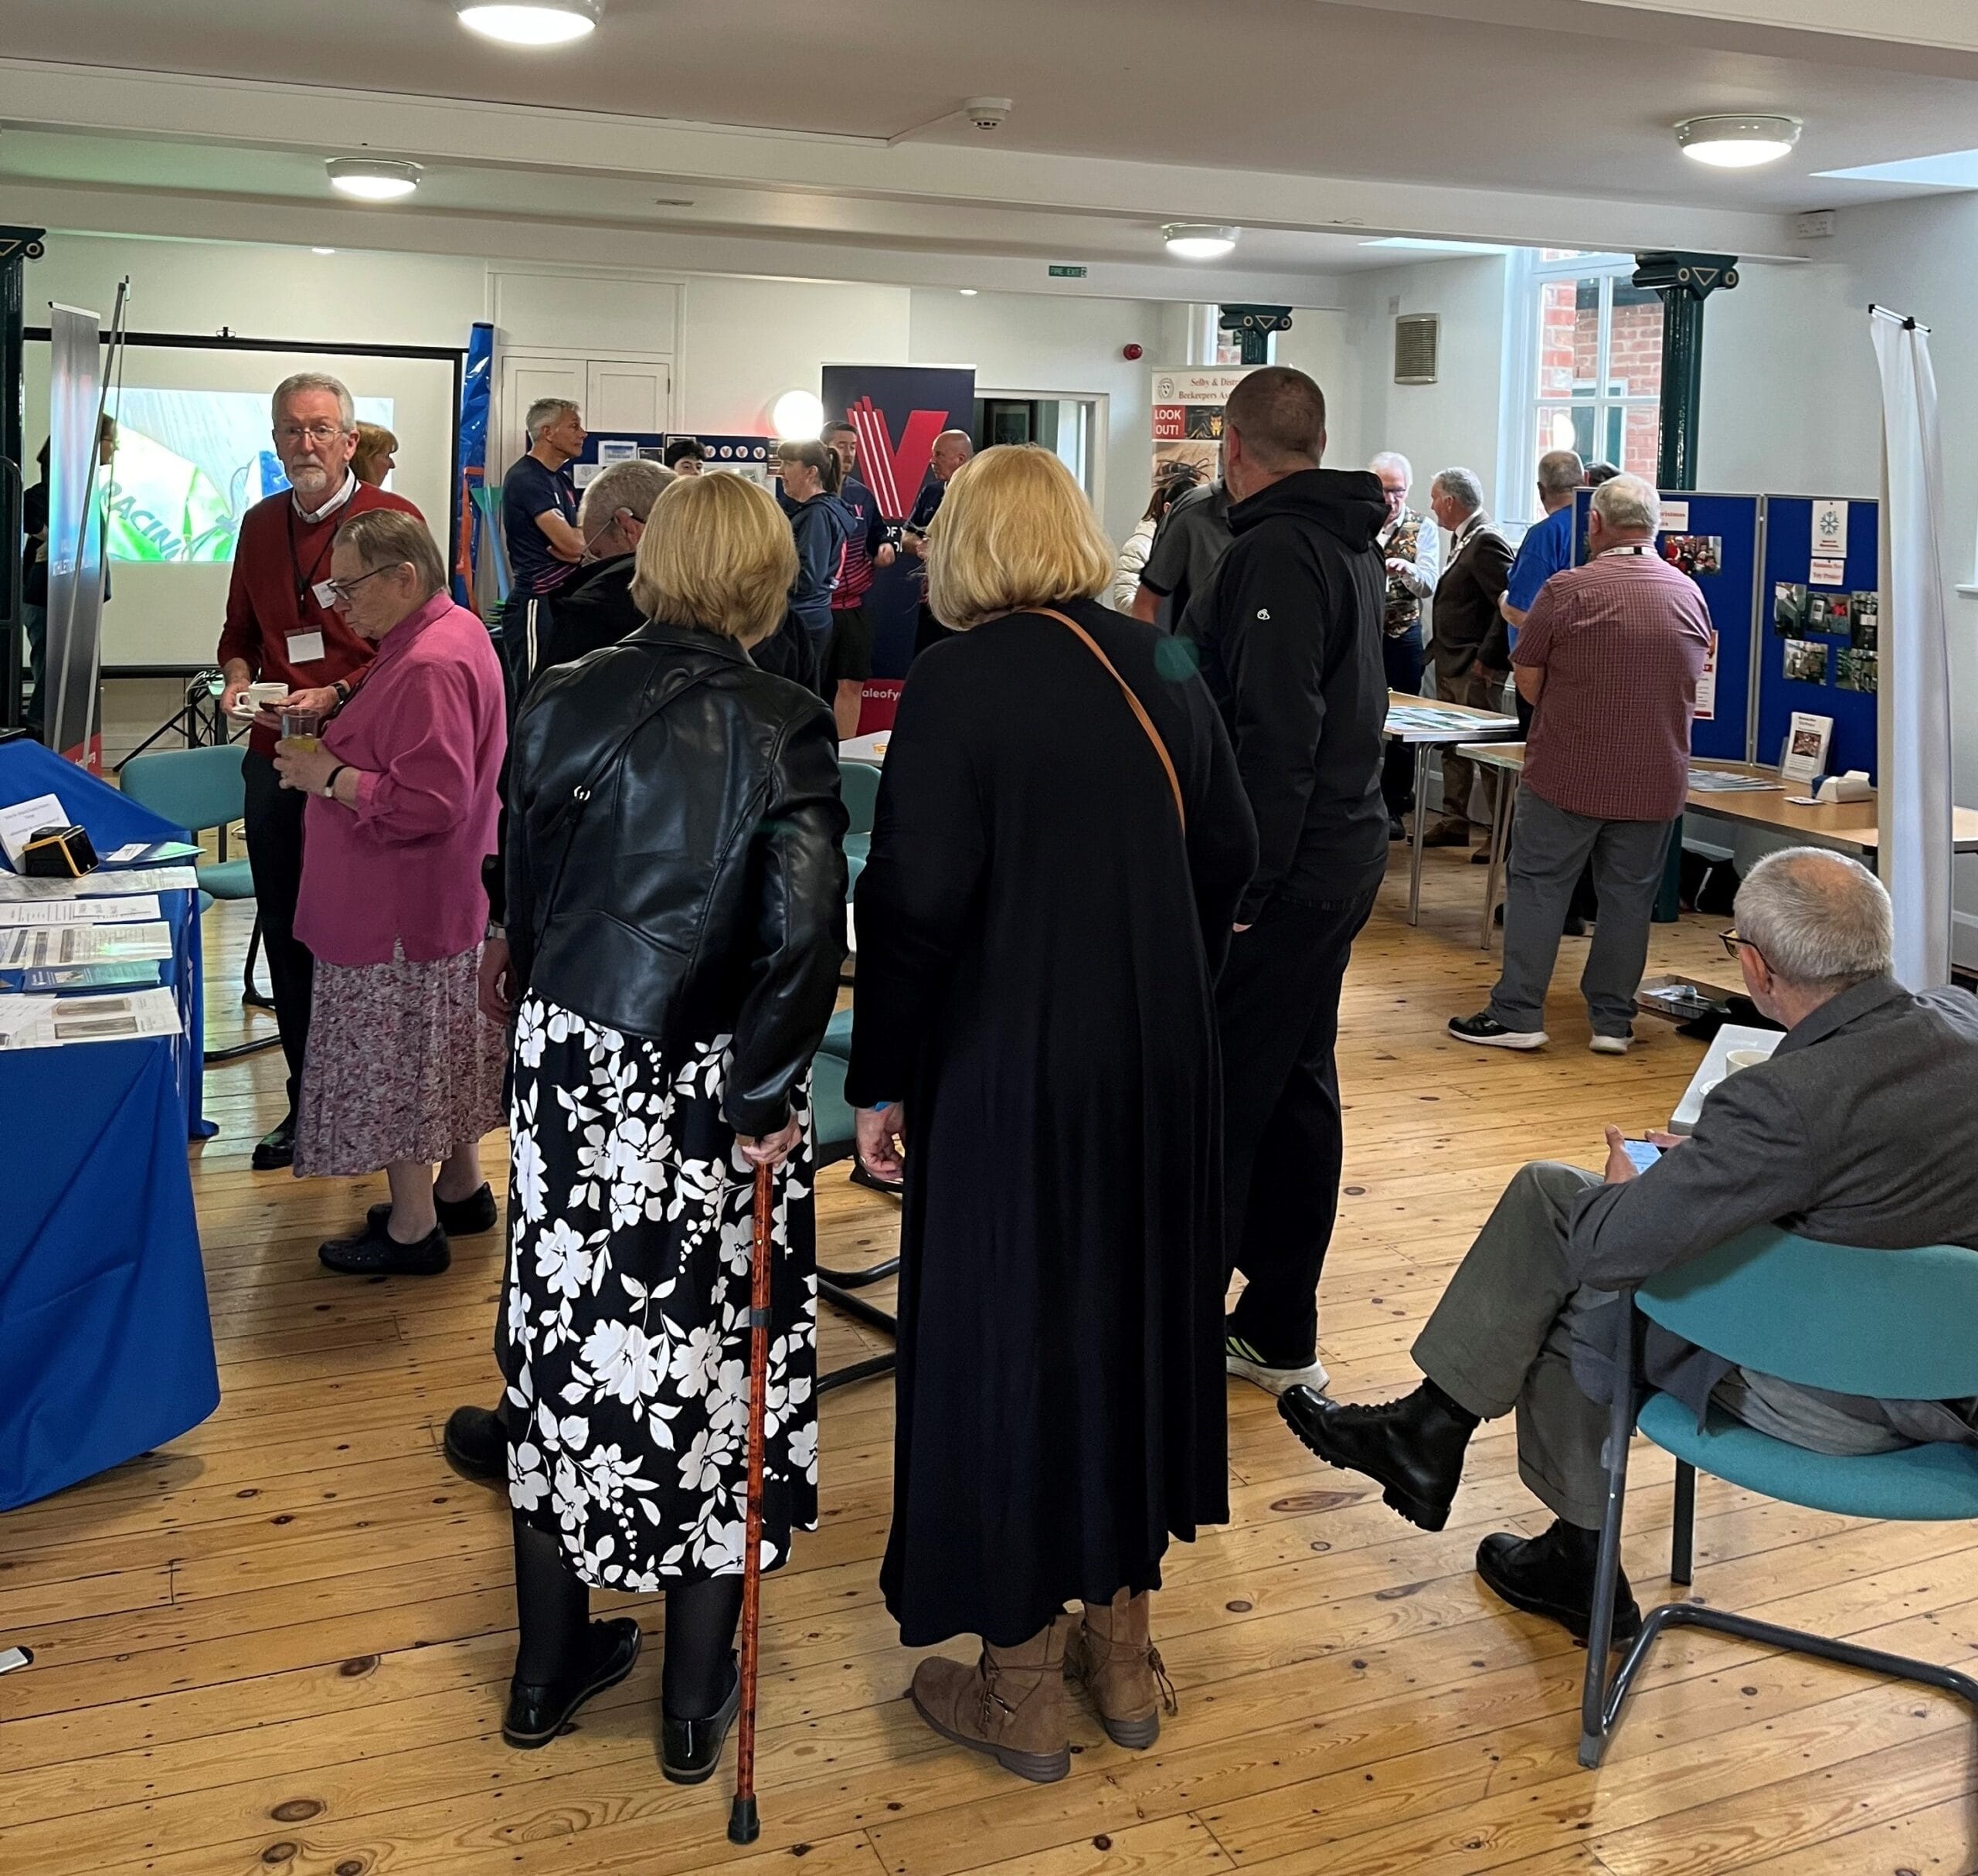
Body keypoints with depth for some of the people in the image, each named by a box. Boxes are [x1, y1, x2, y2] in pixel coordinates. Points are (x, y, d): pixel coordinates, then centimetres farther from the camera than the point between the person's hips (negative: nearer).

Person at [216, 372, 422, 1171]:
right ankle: (307, 1098, 22)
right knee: (285, 932, 10)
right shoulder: (260, 523, 13)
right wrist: (237, 677, 1)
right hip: (275, 755, 6)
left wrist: (337, 696, -19)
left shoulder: (394, 519, -6)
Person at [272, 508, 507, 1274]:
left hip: (401, 909, -11)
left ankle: (413, 1227, 12)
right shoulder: (453, 631, 9)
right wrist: (335, 749, 7)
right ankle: (461, 1188, 34)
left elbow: (428, 805, -28)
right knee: (437, 1047, 20)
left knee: (392, 1061, 1)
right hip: (443, 895, 11)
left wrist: (330, 778, -19)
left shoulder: (430, 667, -24)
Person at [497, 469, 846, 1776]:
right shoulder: (781, 725, -13)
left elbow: (522, 892, 6)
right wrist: (766, 1095, -11)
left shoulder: (562, 703, -2)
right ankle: (697, 1699, 23)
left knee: (572, 1348, 16)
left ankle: (548, 1668, 32)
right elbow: (804, 932, -21)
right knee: (712, 1355, 10)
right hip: (708, 1083, -3)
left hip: (570, 1056, 4)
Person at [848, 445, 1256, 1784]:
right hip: (1161, 1063, 6)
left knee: (1007, 1338, 7)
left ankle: (1021, 1685, 20)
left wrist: (882, 1081, -9)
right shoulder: (1161, 672, 3)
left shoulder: (961, 682, -14)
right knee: (1134, 1313, 18)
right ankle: (1123, 1644, 32)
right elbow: (1229, 856, 9)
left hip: (1007, 1068, -6)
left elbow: (916, 896, -18)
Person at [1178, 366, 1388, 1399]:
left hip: (1278, 868, -10)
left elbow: (1274, 736, -24)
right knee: (1297, 1086, 14)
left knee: (1219, 1098, -4)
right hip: (1341, 852, 10)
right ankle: (1279, 1333, 24)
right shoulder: (1353, 545, 16)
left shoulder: (1277, 553, -16)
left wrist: (1240, 888, -23)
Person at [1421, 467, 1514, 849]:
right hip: (1450, 665, 10)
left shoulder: (1486, 542, -17)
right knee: (1452, 746, 15)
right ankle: (1454, 822, 24)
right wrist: (1440, 648, 14)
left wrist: (1488, 658, -20)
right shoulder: (1462, 539, 13)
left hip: (1476, 670, -10)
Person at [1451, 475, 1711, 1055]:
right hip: (1655, 780, 4)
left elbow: (1528, 684, -5)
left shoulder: (1567, 590, -10)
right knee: (1628, 896, 10)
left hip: (1568, 772, -4)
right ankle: (1613, 1021, 15)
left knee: (1537, 886, 5)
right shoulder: (1691, 595, 4)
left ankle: (1517, 1016, 6)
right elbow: (1693, 677, 17)